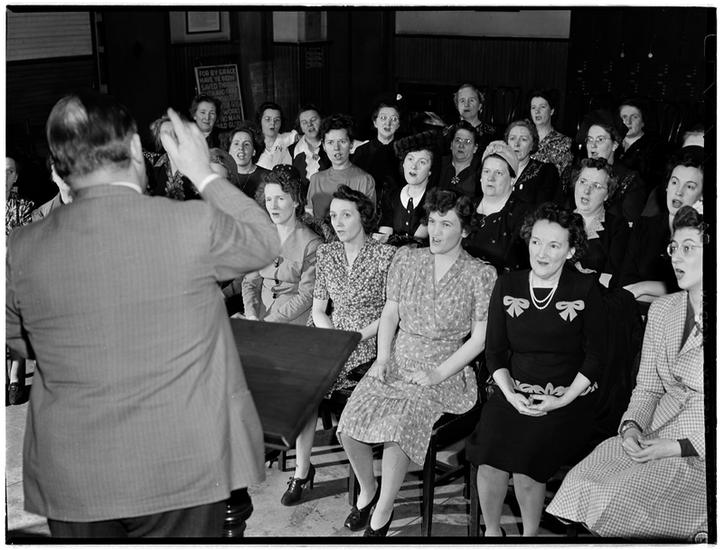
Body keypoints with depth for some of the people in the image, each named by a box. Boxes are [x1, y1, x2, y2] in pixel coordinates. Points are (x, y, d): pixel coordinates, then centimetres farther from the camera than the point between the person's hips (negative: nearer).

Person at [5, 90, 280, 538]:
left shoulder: (22, 249, -7)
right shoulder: (193, 224, -16)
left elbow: (20, 342, 10)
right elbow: (267, 242, 4)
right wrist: (203, 173, 10)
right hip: (183, 471, -2)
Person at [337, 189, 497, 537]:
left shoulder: (481, 275, -4)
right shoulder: (407, 259, 8)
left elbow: (480, 337, -5)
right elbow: (389, 313, 13)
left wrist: (438, 374, -12)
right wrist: (382, 358, -2)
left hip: (445, 371, -4)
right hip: (396, 362, 4)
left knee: (398, 424, -28)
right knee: (350, 421, -17)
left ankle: (383, 512, -6)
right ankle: (367, 490, 11)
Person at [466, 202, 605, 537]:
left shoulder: (585, 289, 0)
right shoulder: (507, 286, 7)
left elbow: (595, 355, 0)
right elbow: (494, 350, 8)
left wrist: (564, 399, -8)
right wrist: (510, 394, -6)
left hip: (567, 398, -2)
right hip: (513, 392, 3)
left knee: (525, 467, -20)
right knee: (490, 462, -18)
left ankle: (529, 534, 7)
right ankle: (491, 531, 10)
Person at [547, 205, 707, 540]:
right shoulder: (661, 310, 12)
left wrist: (678, 447, -17)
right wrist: (632, 426, -6)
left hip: (699, 451, -5)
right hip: (654, 438, 6)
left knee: (618, 504, -22)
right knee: (580, 484, -15)